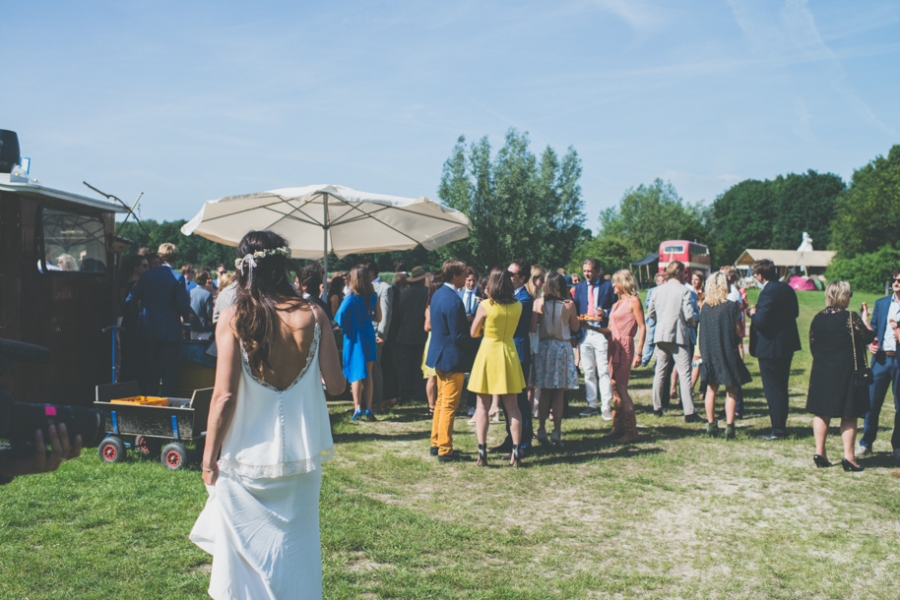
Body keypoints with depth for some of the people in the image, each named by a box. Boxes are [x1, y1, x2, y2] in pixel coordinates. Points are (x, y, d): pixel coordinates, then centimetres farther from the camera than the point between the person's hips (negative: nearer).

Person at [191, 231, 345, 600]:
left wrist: (209, 456, -3)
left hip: (247, 457, -2)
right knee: (296, 550, 17)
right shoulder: (312, 316, -5)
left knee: (242, 553, 14)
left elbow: (225, 395, -13)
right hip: (301, 455, 2)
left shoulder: (234, 319, -10)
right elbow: (335, 385, -3)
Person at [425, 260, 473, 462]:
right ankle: (445, 450, 6)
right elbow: (459, 337, -23)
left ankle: (436, 443, 28)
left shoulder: (437, 294, 6)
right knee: (449, 406, 0)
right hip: (452, 358, -9)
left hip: (439, 354, 9)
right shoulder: (453, 300, -23)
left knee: (441, 402, 19)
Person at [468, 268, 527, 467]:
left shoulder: (485, 306, -12)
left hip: (488, 352, -3)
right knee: (512, 406, 9)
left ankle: (482, 451, 1)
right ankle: (516, 451, 6)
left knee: (482, 406, 6)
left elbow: (474, 333, -3)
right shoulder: (517, 306, -2)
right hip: (509, 352, 3)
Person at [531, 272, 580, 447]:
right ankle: (557, 432, 5)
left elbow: (532, 328, -8)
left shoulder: (539, 303, -7)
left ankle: (542, 431, 11)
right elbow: (576, 327, 4)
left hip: (544, 347, 1)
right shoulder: (569, 305, -8)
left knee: (544, 392, 11)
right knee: (559, 393, 5)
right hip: (563, 348, -1)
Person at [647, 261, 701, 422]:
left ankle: (657, 407, 22)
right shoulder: (684, 290, -9)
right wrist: (692, 323, 7)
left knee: (660, 371, 16)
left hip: (660, 335, 5)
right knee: (684, 373, -5)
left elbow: (650, 313, 10)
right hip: (678, 335, -5)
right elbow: (689, 315, -14)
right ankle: (689, 412, -9)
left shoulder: (658, 290, 5)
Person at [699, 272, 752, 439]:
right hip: (728, 351, -4)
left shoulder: (705, 307, 1)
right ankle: (729, 426, 0)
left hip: (709, 352, 4)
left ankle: (711, 425, 14)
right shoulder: (732, 307, -12)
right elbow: (738, 331, -9)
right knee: (731, 391, 4)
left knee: (711, 389, 13)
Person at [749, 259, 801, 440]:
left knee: (773, 390, 0)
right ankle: (781, 426, 26)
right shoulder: (787, 289, 6)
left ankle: (778, 430, 6)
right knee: (781, 388, 18)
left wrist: (753, 313, -6)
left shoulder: (768, 292, -22)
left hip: (771, 347, -9)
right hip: (787, 345, 9)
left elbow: (761, 321, -26)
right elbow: (795, 312, 16)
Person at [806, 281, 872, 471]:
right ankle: (849, 457, 3)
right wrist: (865, 319, 10)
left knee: (822, 413, 12)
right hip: (847, 372, -5)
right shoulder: (850, 318, -14)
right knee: (848, 416, 2)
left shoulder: (818, 319, 2)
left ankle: (819, 453, 14)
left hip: (822, 371, 5)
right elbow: (868, 337, -5)